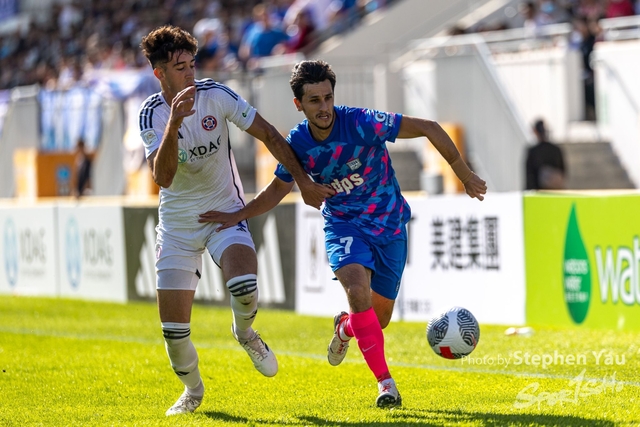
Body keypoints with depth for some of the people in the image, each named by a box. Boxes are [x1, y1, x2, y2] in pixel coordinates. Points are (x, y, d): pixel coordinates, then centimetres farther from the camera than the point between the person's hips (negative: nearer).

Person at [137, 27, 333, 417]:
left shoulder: (215, 95, -12)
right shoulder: (152, 114, -13)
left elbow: (269, 135, -3)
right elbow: (163, 177, -28)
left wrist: (304, 182, -4)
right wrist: (174, 123, -40)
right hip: (177, 223, 0)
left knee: (244, 285, -30)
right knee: (174, 325, -4)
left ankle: (245, 333, 6)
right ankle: (193, 390, 25)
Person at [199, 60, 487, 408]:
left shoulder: (363, 124, -24)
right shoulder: (298, 144, -12)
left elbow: (429, 128, -18)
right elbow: (279, 188, 7)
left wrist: (464, 174, -15)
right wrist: (238, 215, -6)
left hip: (389, 226, 0)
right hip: (344, 225, 0)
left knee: (379, 318, 6)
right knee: (358, 290, -28)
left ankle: (344, 327, 44)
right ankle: (385, 381, -21)